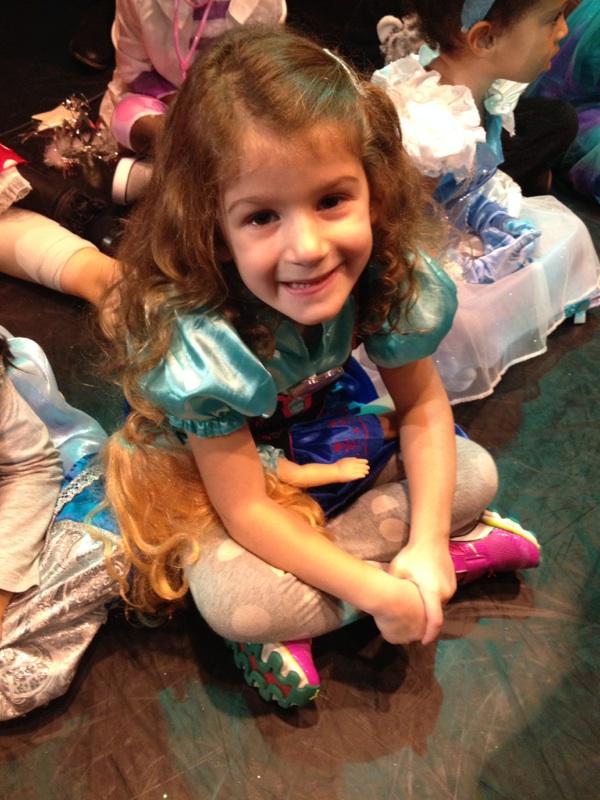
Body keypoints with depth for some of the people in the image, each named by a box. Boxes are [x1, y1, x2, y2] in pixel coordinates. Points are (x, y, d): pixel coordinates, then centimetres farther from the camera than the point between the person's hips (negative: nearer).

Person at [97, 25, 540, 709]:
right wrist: (379, 588, -30)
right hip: (204, 467, -4)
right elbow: (245, 510, -29)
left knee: (473, 475, -7)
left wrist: (427, 543, -22)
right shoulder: (199, 341, -38)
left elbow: (422, 404, -11)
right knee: (231, 599, -30)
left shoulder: (386, 270, -26)